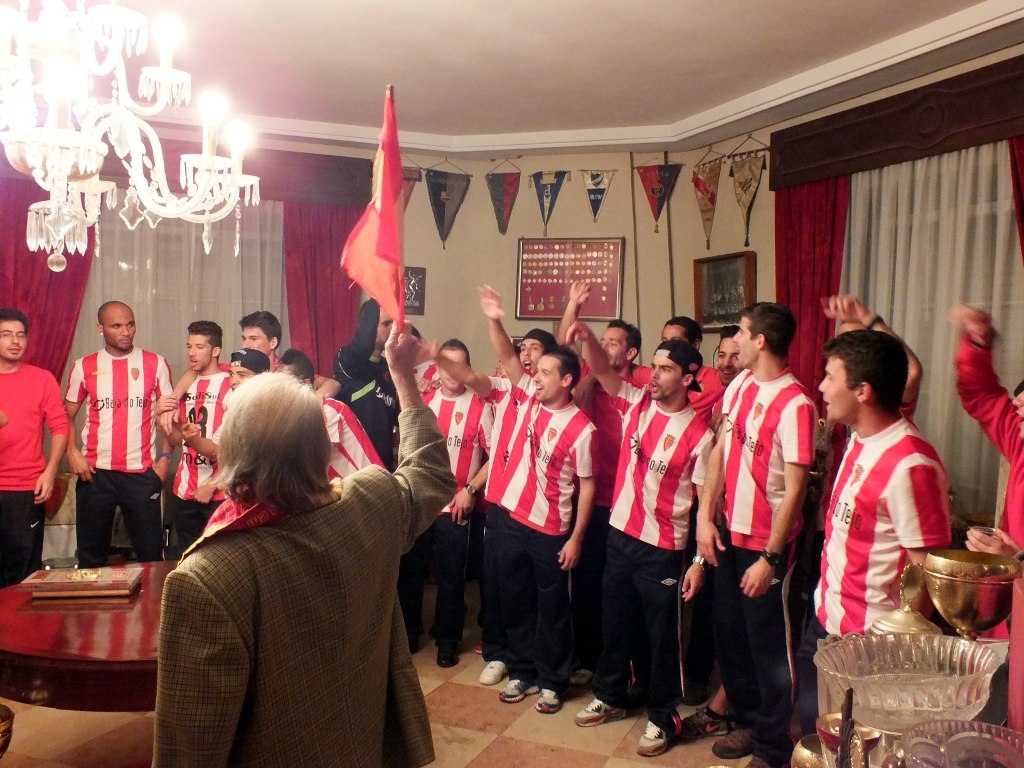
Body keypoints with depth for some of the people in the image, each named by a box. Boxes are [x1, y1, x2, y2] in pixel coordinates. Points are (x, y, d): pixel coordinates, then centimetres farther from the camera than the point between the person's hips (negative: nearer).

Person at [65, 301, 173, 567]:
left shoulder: (155, 364, 1)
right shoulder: (84, 367, 4)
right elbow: (66, 417, 9)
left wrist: (165, 457, -5)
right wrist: (73, 453, -6)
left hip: (142, 473, -1)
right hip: (95, 473, 1)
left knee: (151, 553, 3)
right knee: (91, 555, 12)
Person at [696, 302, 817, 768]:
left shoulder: (794, 405, -21)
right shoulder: (739, 385, 2)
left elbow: (795, 489, -21)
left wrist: (770, 558, -19)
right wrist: (706, 516, 0)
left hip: (766, 542, -7)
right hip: (729, 533, 7)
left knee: (768, 647, 8)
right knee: (729, 636, 19)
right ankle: (748, 721, 40)